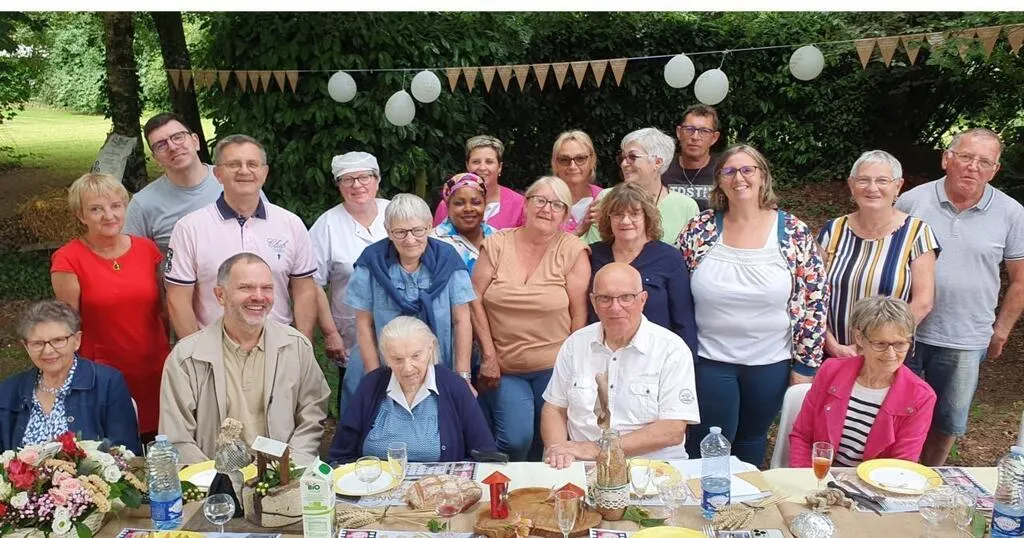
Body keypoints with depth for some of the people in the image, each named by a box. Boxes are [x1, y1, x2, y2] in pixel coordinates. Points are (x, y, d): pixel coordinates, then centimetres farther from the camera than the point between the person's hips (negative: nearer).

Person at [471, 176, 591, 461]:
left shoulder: (572, 250, -5)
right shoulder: (497, 244, 1)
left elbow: (579, 314, -4)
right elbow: (475, 301, 1)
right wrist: (488, 355, -3)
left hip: (553, 369, 0)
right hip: (503, 368, 1)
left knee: (549, 441, 7)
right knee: (515, 439, -11)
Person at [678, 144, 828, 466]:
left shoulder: (794, 233, -7)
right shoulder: (699, 230, -5)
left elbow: (813, 301, -4)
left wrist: (805, 365, -4)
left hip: (771, 363, 0)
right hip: (709, 361, 0)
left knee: (752, 440, 19)